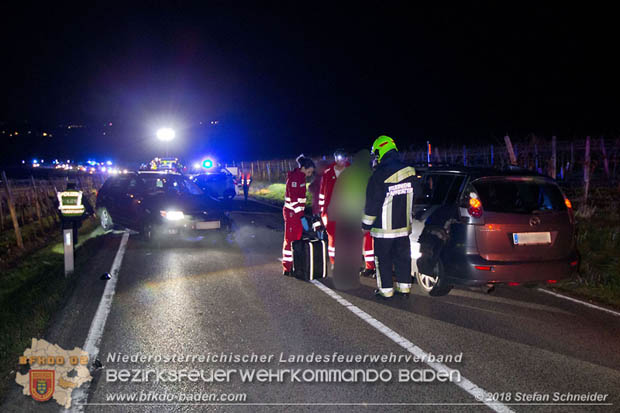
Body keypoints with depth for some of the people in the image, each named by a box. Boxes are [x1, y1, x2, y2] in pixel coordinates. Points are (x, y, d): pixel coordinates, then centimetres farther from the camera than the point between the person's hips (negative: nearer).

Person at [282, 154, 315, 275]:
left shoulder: (301, 177, 13)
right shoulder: (294, 178, -17)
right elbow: (294, 199, -22)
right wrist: (301, 215, -22)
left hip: (298, 212, 9)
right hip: (292, 212, -9)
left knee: (298, 238, 13)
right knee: (290, 239, -4)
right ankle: (287, 268, 2)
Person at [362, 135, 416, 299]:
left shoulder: (379, 175, -17)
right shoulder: (409, 172, 3)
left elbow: (372, 203, -12)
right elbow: (413, 199, 14)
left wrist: (366, 224, -1)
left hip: (384, 228, -5)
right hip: (404, 225, 6)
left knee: (383, 259, 5)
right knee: (403, 257, 14)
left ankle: (386, 289, 10)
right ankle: (404, 286, 21)